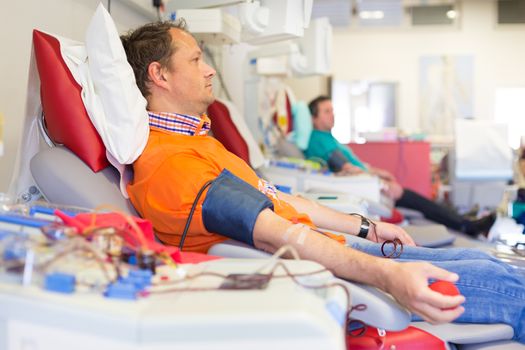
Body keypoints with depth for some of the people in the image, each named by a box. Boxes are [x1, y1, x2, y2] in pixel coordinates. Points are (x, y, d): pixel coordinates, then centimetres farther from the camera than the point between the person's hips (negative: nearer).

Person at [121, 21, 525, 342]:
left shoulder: (193, 139, 15)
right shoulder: (167, 161, -19)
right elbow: (273, 234, -30)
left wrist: (365, 227, 22)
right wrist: (388, 275, -36)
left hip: (327, 247, 10)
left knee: (479, 259, 9)